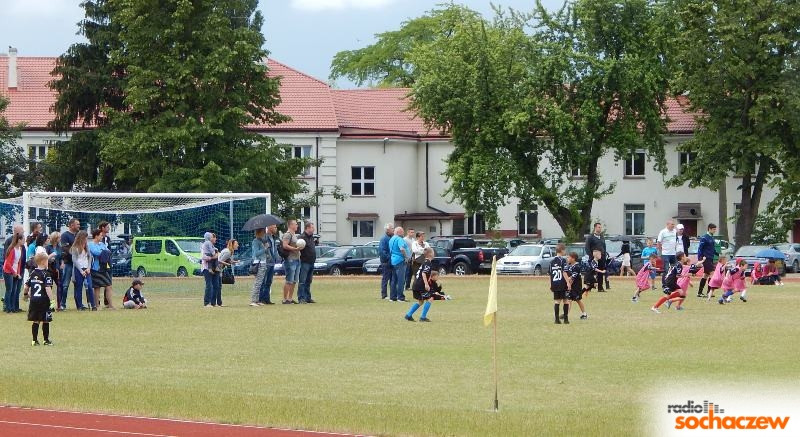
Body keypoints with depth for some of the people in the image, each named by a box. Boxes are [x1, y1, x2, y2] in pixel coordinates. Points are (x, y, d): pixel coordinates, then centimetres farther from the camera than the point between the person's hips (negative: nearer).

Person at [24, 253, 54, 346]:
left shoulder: (32, 273, 6)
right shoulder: (46, 274, -12)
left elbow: (26, 286, 10)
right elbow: (48, 288, -20)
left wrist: (26, 294, 30)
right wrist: (52, 300, -20)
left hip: (34, 300, 5)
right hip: (44, 301, -5)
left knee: (36, 321, 11)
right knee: (45, 321, 4)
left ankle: (35, 340, 11)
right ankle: (46, 340, 8)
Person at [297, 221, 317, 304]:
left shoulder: (311, 237, 16)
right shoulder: (302, 237, -13)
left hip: (311, 262, 9)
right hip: (305, 262, -9)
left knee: (308, 281, 13)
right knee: (302, 281, -7)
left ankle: (308, 298, 18)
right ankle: (301, 298, -8)